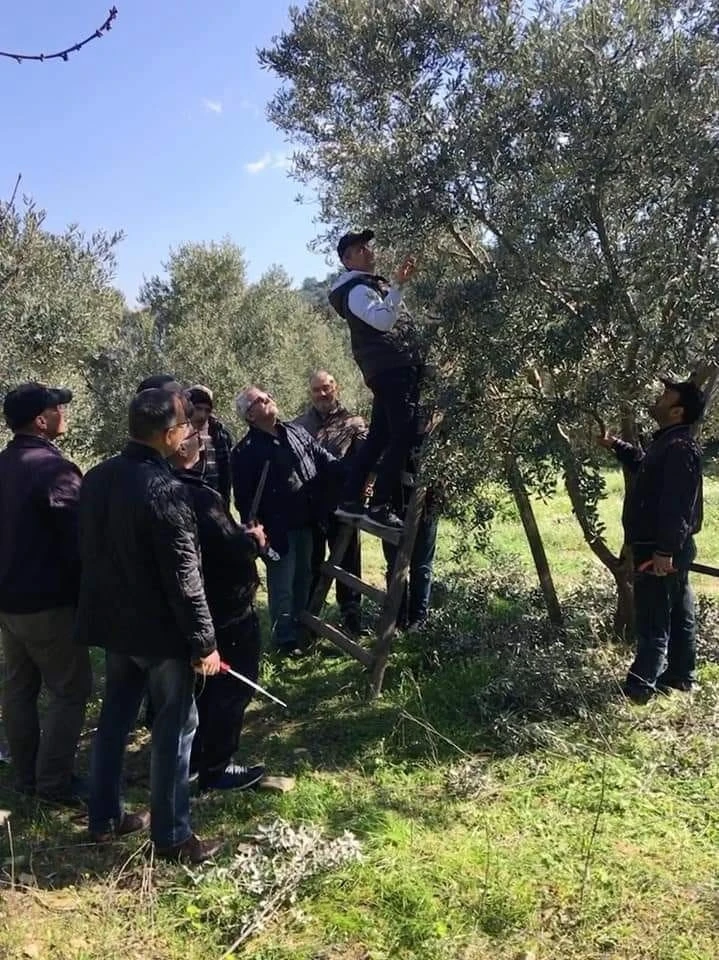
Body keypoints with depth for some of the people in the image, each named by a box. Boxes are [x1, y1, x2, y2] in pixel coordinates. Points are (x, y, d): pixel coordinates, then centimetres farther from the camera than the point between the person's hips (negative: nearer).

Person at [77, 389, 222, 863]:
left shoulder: (97, 478, 2)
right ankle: (172, 836, 18)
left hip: (113, 621, 8)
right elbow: (184, 577, -23)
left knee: (115, 717, 20)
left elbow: (90, 552, 12)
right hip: (159, 629, -8)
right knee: (175, 728, 6)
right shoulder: (166, 489, -24)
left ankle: (105, 817, 34)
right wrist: (204, 641, -15)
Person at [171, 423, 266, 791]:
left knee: (202, 685, 23)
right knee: (232, 687, 6)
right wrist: (253, 539, -8)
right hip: (226, 608, -9)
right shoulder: (197, 496, -29)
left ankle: (193, 759, 36)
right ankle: (215, 768, 17)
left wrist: (241, 536, 8)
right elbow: (231, 548, -29)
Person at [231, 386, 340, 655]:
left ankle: (301, 629, 36)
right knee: (282, 586, 3)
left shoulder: (296, 432, 9)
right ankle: (286, 639, 17)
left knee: (303, 578, 19)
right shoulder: (246, 450, -10)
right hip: (277, 528, -6)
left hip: (305, 522, 7)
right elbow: (243, 498, -11)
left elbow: (325, 460, 11)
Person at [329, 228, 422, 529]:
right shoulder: (357, 290, -9)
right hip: (392, 368, -10)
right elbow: (383, 320, -28)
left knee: (379, 436, 10)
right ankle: (380, 507, -15)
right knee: (403, 436, -14)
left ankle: (351, 499, 12)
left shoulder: (370, 284, 24)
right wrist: (398, 285, -34)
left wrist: (400, 282, 30)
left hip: (392, 368, 10)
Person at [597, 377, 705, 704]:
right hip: (666, 547, 11)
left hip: (660, 551, -11)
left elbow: (676, 505, -27)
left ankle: (639, 688, -3)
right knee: (678, 615, 17)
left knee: (653, 620, -7)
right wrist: (616, 445, 33)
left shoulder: (680, 448, -21)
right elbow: (644, 465, 36)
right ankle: (680, 678, 28)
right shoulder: (667, 443, 13)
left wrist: (665, 551, -29)